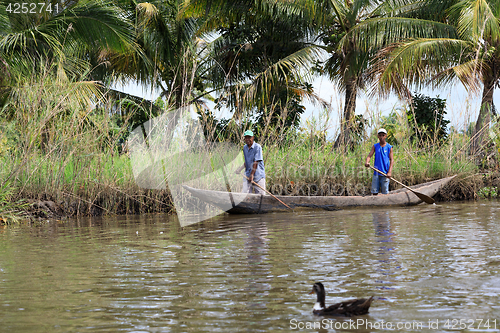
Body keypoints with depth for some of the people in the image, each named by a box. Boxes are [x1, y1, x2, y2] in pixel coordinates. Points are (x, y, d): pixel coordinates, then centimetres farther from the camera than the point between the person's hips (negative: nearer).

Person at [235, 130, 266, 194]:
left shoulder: (257, 147, -10)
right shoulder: (245, 148, 12)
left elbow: (256, 162, -14)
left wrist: (252, 174, -18)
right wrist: (241, 168, 6)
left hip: (258, 175, -5)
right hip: (247, 175, 5)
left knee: (261, 195, -6)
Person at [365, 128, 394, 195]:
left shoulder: (389, 147, 2)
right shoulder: (375, 146, 9)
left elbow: (391, 160, -2)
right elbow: (369, 155, 0)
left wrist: (389, 172, -14)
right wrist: (367, 162, -24)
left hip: (385, 173, -2)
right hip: (376, 172, 2)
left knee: (385, 192, -1)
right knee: (374, 191, 1)